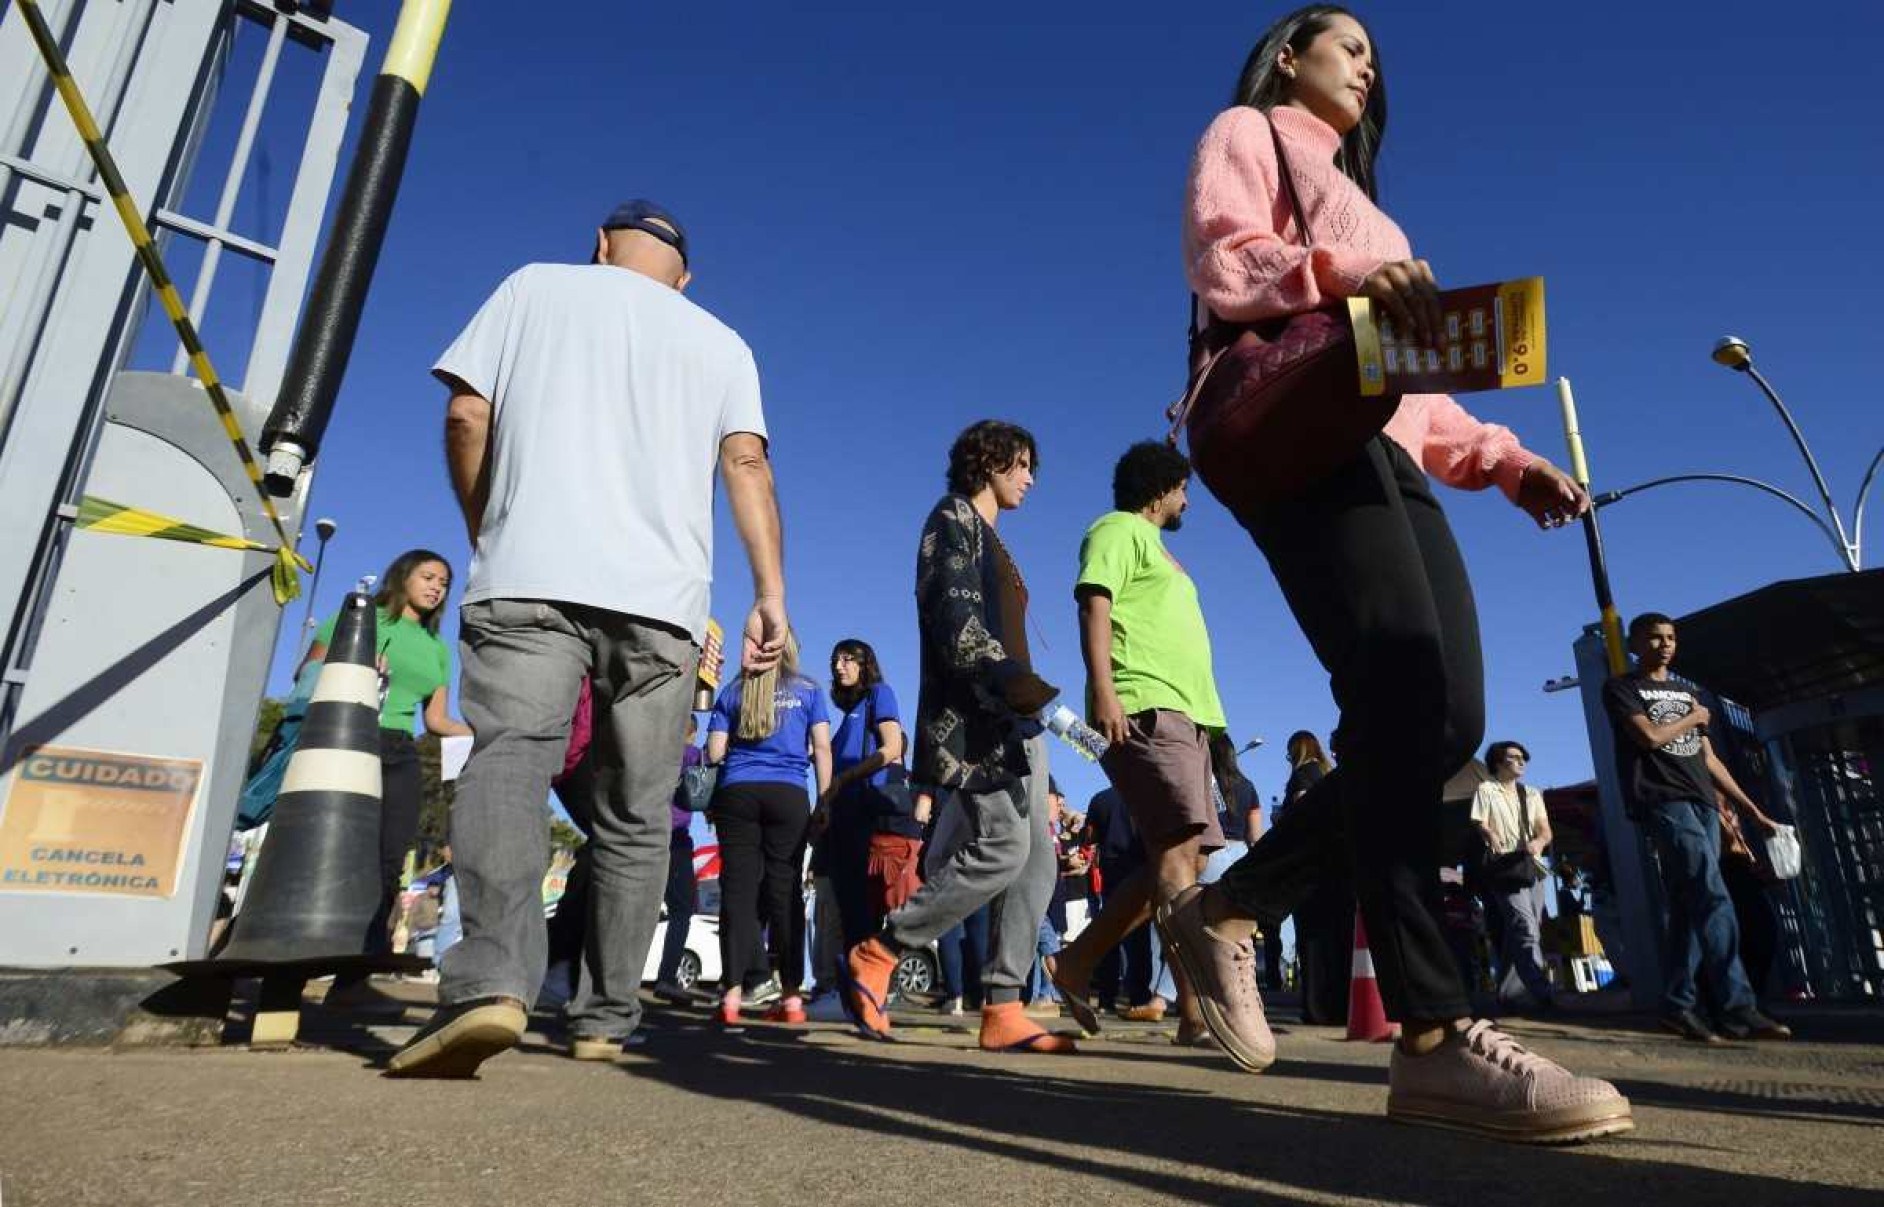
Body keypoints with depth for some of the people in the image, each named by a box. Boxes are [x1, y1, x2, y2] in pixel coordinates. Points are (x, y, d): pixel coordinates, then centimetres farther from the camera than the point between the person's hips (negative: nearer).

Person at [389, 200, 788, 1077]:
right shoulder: (722, 343, 20)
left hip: (532, 576, -1)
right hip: (661, 600, 2)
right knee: (636, 817, 7)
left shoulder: (536, 286, 18)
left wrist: (486, 535, 21)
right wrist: (771, 594, -2)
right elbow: (746, 461, 5)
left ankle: (492, 979, -33)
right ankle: (605, 1020, 12)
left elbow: (467, 416, 9)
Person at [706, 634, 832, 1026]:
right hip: (789, 795, 0)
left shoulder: (732, 692, 14)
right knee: (785, 891, 1)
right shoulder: (809, 690, 12)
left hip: (736, 793, 1)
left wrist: (712, 802, 23)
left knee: (738, 889, -1)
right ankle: (791, 996, 3)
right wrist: (825, 801, 5)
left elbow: (714, 752, 9)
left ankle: (733, 993, -9)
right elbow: (822, 748, 4)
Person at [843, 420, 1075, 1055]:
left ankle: (1003, 1009, 1)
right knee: (1000, 850, -16)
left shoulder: (987, 537, 27)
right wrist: (1037, 695, -23)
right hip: (975, 716, -10)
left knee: (1036, 860, 1)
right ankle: (873, 957, -4)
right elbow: (959, 631, -16)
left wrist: (1031, 704, 16)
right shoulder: (954, 519, -1)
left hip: (1009, 720, 10)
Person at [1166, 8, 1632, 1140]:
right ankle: (1435, 1035, -25)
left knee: (1448, 715, -9)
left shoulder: (1360, 202, 39)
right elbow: (1223, 261, -5)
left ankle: (1229, 905, 1)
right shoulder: (1247, 135, 18)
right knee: (1401, 695, -24)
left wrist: (1503, 460, 14)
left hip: (1384, 451, 8)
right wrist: (1348, 276, -24)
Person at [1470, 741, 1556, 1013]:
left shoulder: (1532, 794, 21)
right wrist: (1491, 836, -29)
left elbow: (1545, 830, 10)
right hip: (1505, 868, -5)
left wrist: (1538, 842, -15)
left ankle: (1507, 995, 13)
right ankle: (1543, 993, -25)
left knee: (1515, 932, 5)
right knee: (1526, 928, -18)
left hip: (1534, 868, 5)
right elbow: (1480, 824, -5)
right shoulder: (1485, 790, 6)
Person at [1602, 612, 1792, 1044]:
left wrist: (1753, 811, 20)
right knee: (1713, 899, -17)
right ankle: (1737, 1008, -18)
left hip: (1703, 805, 7)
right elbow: (1650, 736, -11)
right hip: (1664, 802, -7)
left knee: (1690, 906, 3)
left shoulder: (1687, 692, 25)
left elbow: (1709, 759, 24)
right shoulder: (1621, 688, 5)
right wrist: (1693, 719, 6)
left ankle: (1678, 1006, 6)